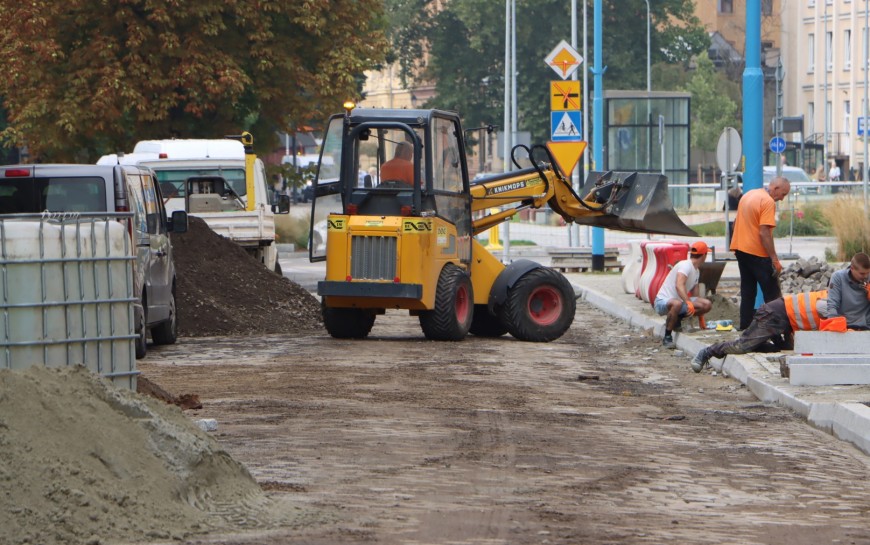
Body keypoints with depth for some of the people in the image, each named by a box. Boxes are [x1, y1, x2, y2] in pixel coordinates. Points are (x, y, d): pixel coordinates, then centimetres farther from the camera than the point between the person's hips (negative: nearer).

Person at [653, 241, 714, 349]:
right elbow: (679, 285, -35)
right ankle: (667, 337, -29)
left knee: (707, 304, -9)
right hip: (662, 302, -9)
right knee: (677, 304, -44)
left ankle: (677, 319, 3)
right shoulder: (686, 266, -19)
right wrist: (688, 303, -48)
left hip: (678, 300, 9)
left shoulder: (696, 271, 12)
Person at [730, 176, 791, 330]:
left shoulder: (747, 195, 12)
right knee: (772, 294, -2)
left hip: (740, 248, 8)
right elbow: (764, 233, -22)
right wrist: (775, 260, -20)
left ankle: (745, 326, 13)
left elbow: (736, 222, 20)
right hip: (757, 253, -8)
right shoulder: (768, 202, -16)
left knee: (747, 291, 13)